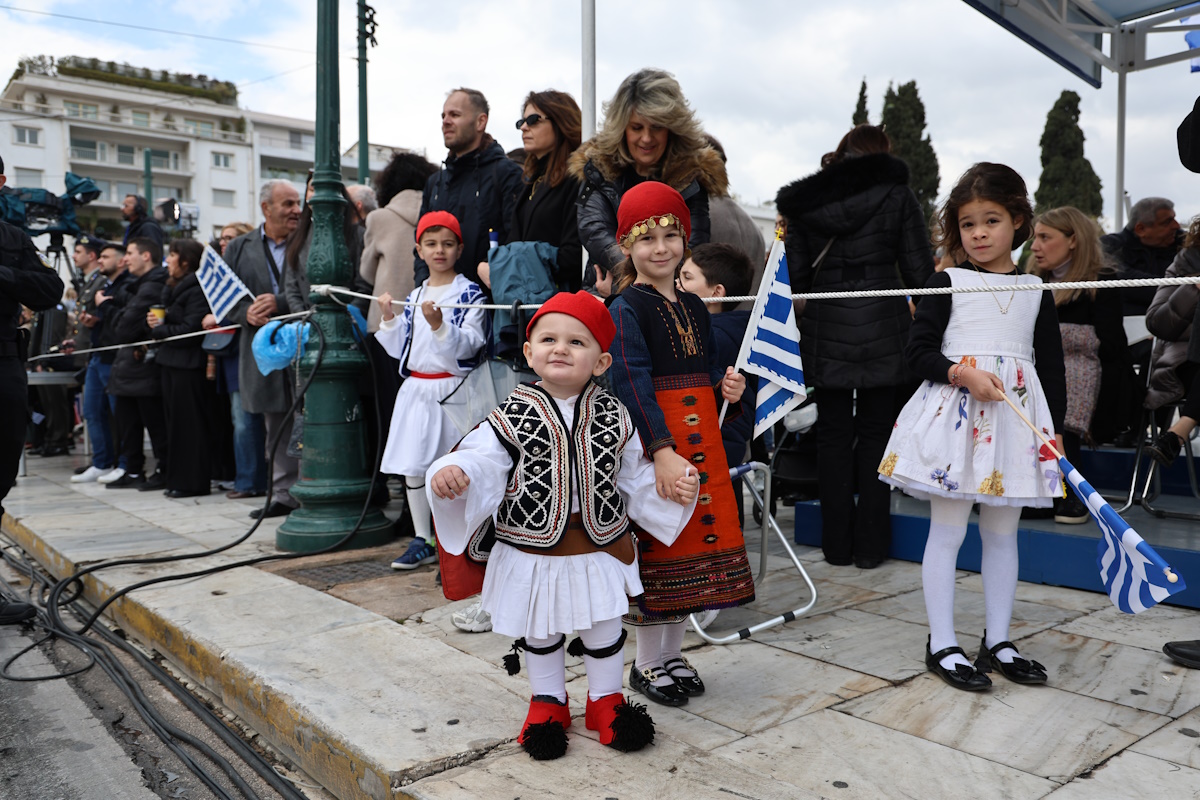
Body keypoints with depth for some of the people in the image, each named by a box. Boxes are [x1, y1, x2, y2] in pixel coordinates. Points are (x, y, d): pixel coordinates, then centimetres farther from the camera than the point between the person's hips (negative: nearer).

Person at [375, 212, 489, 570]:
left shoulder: (470, 294, -4)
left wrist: (439, 324, -27)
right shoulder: (414, 297, 13)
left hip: (452, 389, -6)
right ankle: (422, 542, 22)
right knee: (412, 468, 9)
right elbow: (399, 348, 15)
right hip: (416, 389, 6)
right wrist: (388, 318, 2)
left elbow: (469, 345, -15)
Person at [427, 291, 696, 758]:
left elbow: (636, 477, 6)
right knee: (538, 633, 17)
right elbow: (483, 461, -16)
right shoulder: (513, 416, -9)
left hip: (600, 547, 1)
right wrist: (453, 473, -36)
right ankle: (548, 702, 40)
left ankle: (605, 699, 39)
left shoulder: (613, 416, -3)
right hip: (533, 551, -1)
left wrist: (674, 489, -7)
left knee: (604, 631, 16)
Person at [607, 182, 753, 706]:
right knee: (656, 549, 2)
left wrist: (726, 387, -3)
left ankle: (672, 653, 30)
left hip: (700, 438, 7)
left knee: (692, 541, 13)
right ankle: (647, 664, 20)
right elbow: (633, 385, -20)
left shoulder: (694, 307, 13)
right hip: (654, 441, -7)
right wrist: (663, 452, -30)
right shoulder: (627, 309, -9)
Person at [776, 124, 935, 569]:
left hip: (825, 331, 1)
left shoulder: (804, 200, 7)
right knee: (875, 435, 8)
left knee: (833, 435, 10)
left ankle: (837, 545, 15)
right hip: (884, 330, -1)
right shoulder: (896, 195, 2)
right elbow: (920, 272, 0)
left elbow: (795, 274, 3)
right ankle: (869, 546, 12)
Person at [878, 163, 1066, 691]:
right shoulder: (948, 282, 1)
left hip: (1017, 419, 4)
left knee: (1003, 532, 11)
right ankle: (941, 644, 10)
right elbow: (917, 351, -3)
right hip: (955, 414, -3)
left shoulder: (1036, 291, 10)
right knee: (947, 530, 0)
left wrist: (1055, 430, 6)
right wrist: (963, 373, -18)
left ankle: (997, 642, 23)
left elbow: (1052, 365, 11)